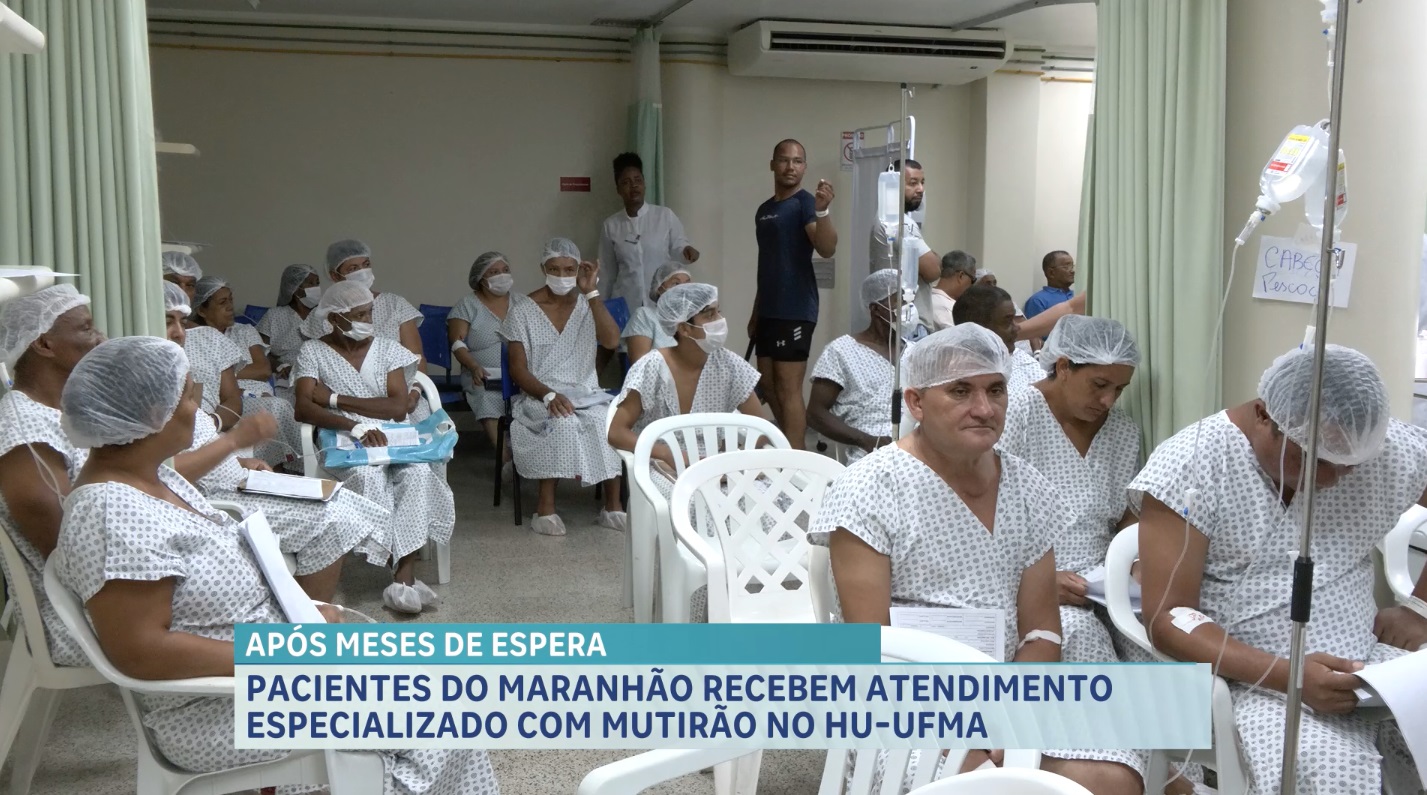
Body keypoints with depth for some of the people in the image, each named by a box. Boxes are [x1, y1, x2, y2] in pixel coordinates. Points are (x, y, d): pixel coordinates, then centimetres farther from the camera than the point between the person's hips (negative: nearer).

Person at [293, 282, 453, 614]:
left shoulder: (387, 348, 11)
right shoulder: (313, 352, 6)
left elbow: (399, 406, -3)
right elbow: (304, 409, -11)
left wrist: (335, 398, -9)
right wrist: (356, 427, -28)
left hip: (395, 437, 2)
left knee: (417, 472, -33)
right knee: (369, 476, -37)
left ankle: (403, 578, -35)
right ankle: (407, 576, -26)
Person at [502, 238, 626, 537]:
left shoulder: (587, 305, 7)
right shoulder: (523, 312, 0)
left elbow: (612, 341, -12)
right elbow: (518, 370, -4)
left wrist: (591, 292, -13)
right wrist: (549, 395, -22)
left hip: (586, 395, 3)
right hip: (540, 398, -2)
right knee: (562, 423, -36)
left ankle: (613, 506, -18)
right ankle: (545, 507, -24)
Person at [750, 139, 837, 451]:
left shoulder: (805, 203, -7)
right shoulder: (763, 210, 16)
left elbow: (827, 249, -23)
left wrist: (822, 211, -40)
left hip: (796, 311, -8)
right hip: (768, 310, 8)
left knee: (789, 388, -8)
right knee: (768, 383, 14)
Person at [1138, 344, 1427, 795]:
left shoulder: (1391, 450, -2)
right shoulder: (1189, 467, -13)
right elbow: (1167, 619, -15)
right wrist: (1286, 675, -26)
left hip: (1371, 660, 5)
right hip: (1254, 678, -4)